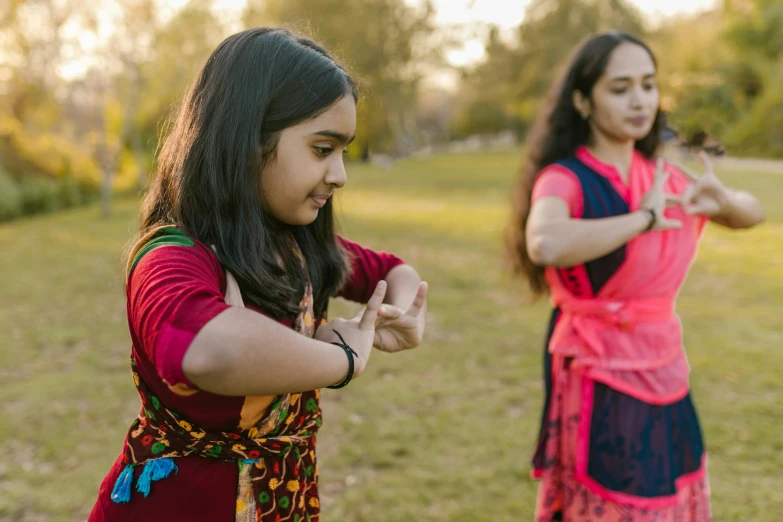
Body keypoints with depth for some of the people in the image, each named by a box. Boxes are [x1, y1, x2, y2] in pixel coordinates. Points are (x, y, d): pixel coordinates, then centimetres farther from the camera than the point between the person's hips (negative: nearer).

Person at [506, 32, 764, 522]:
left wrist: (722, 200, -5)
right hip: (602, 381, -7)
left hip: (666, 375, 7)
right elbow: (545, 245, -39)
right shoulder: (564, 179, -16)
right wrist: (642, 218, -26)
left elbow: (752, 213, 19)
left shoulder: (663, 176, 5)